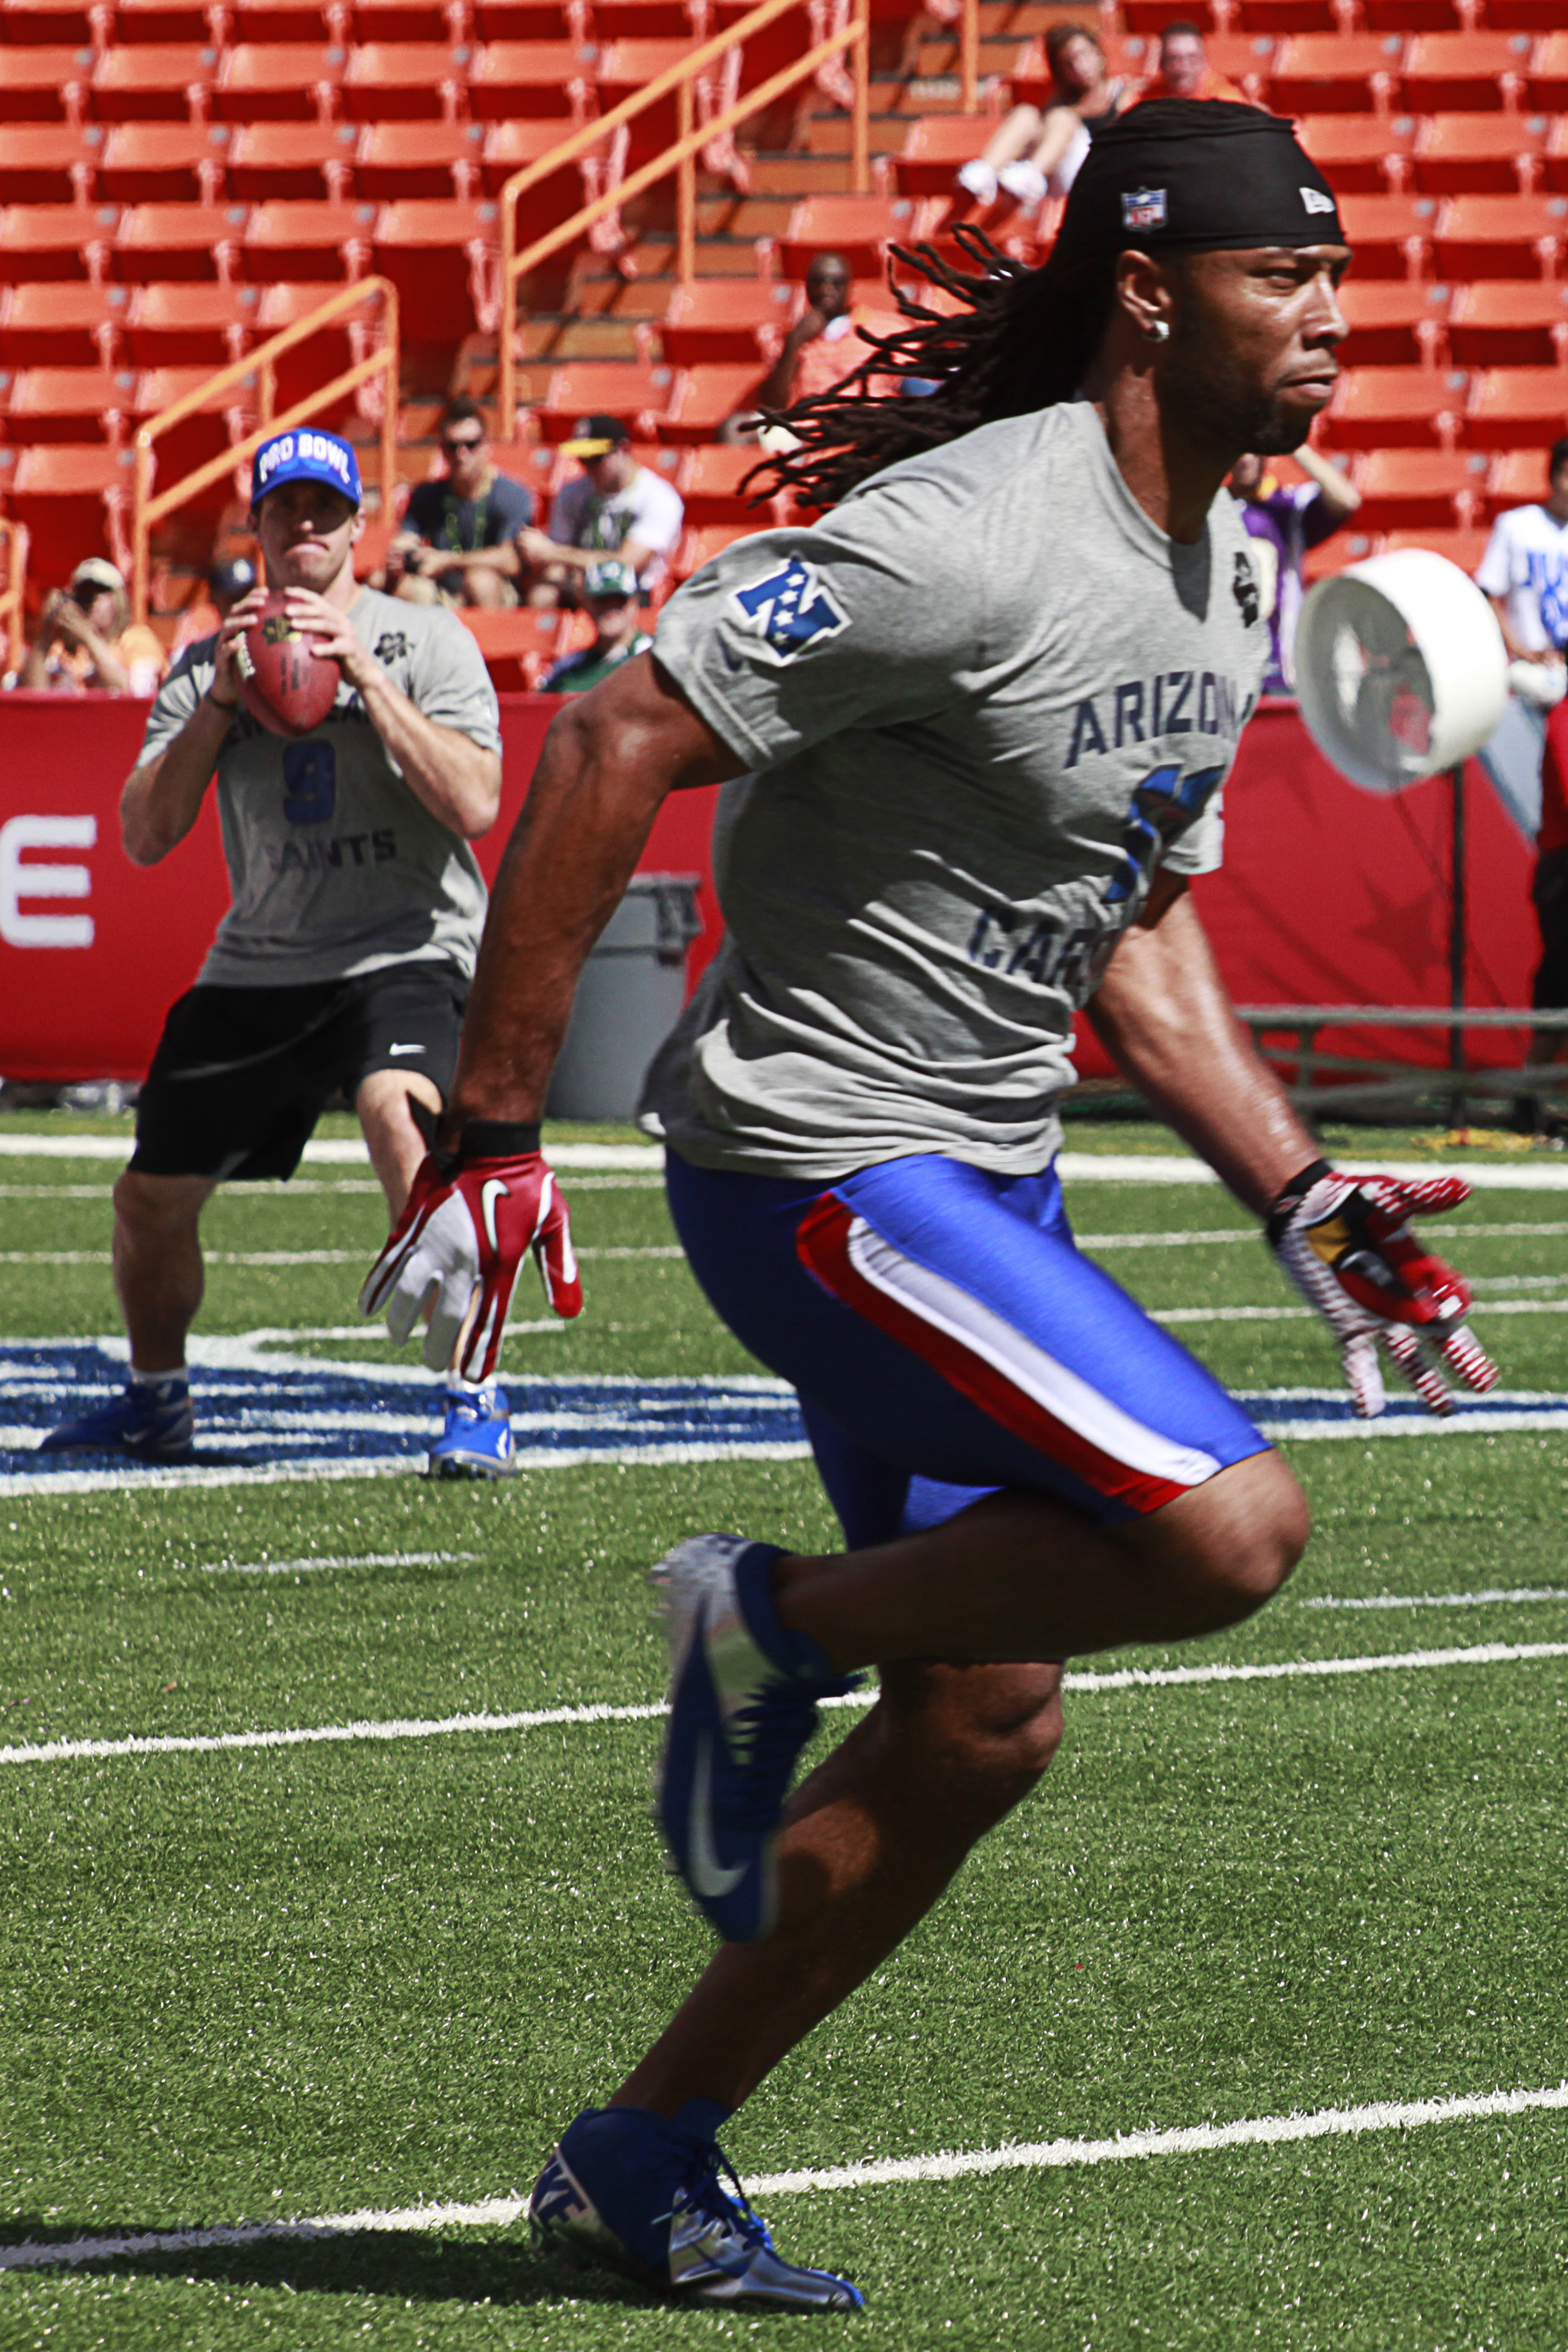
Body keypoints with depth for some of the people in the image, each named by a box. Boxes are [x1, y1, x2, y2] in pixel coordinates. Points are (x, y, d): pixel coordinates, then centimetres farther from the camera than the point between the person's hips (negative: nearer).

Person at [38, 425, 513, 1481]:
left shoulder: (427, 640, -2)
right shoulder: (210, 662, 9)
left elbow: (474, 805, -15)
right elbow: (144, 837, 0)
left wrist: (366, 679, -18)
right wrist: (222, 700, -10)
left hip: (407, 950, -5)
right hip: (258, 963, 5)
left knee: (399, 1113, -35)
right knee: (152, 1196, 9)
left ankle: (476, 1402, -32)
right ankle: (156, 1403, 37)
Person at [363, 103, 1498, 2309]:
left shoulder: (1228, 575, 9)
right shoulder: (967, 541, -22)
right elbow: (613, 746, -22)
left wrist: (1303, 1198, 8)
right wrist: (491, 1130, -22)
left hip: (987, 1179, 10)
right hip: (818, 1167, -10)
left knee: (985, 1728, 11)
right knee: (1227, 1524, -22)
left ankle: (646, 2156, 22)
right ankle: (774, 1621, -1)